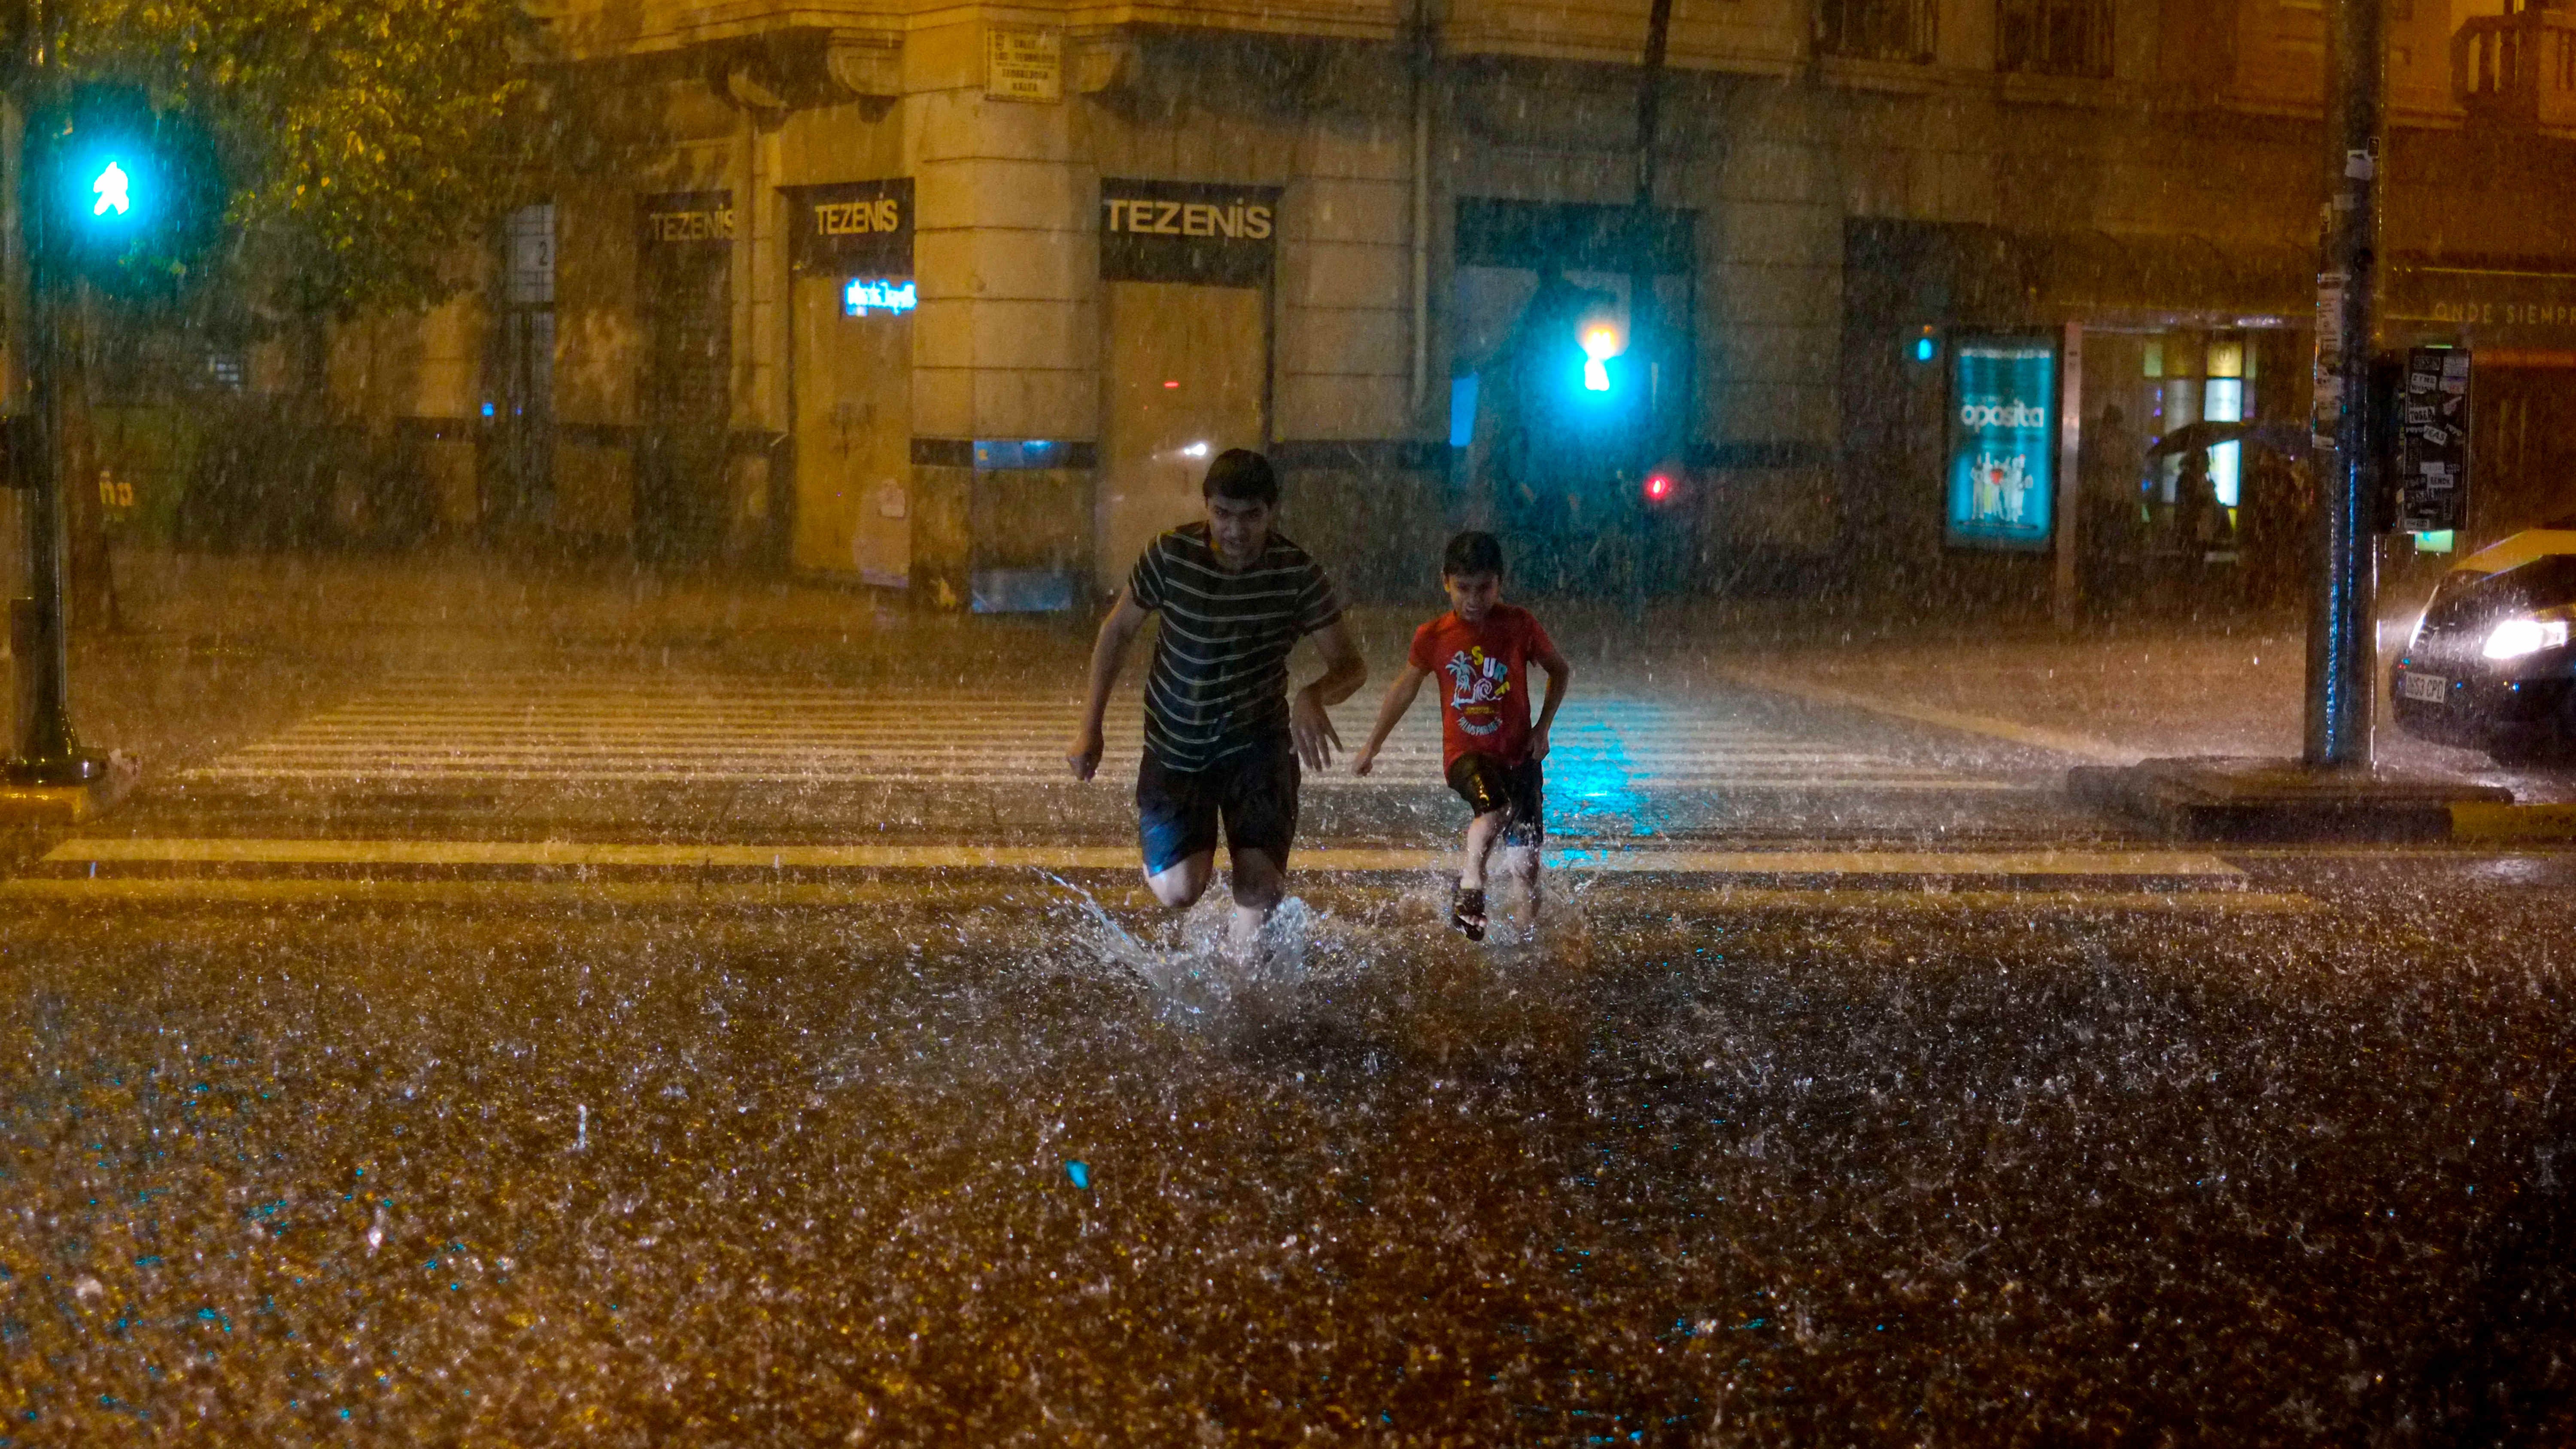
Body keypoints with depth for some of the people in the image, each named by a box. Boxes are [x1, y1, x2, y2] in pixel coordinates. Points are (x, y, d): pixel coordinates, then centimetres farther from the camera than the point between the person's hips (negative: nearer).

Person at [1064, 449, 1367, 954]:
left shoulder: (1298, 575, -15)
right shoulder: (1171, 555, -15)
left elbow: (1351, 665, -13)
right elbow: (1118, 631, -1)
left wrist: (1314, 696, -36)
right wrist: (1090, 728, -2)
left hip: (1257, 742, 0)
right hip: (1175, 744, 0)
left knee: (1259, 885, -14)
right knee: (1179, 893, -12)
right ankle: (1167, 849, 25)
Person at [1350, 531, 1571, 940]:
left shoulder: (1520, 626, -6)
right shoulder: (1434, 637, -5)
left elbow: (1561, 670, 9)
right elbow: (1404, 689, 10)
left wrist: (1543, 728, 0)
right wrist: (1373, 746, 14)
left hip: (1518, 754, 1)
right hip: (1465, 753, -1)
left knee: (1525, 859, 2)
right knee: (1494, 808, -33)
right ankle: (1469, 885, -15)